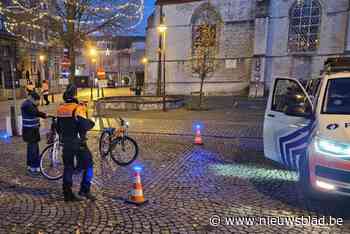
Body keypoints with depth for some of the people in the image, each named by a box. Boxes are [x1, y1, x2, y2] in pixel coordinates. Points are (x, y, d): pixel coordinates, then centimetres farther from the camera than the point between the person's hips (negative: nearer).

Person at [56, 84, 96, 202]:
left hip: (66, 143, 7)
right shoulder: (78, 108, -15)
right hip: (78, 143, -6)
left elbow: (58, 128, 14)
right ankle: (85, 190, 4)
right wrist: (91, 123, -2)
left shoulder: (60, 109, 6)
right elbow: (85, 125, -23)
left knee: (68, 168, 13)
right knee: (88, 165, 7)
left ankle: (67, 194, 18)